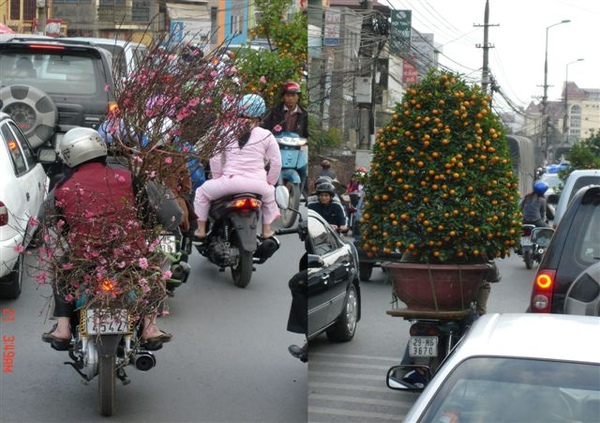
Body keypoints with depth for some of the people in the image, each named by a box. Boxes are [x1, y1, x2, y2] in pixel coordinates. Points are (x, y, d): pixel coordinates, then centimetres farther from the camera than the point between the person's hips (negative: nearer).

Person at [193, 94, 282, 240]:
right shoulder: (266, 135, 5)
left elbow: (215, 158, 5)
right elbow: (276, 163, 6)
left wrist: (218, 178, 19)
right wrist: (270, 182, 20)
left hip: (230, 181, -1)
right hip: (257, 184, 1)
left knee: (202, 192, 25)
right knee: (269, 193, 37)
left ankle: (201, 230, 21)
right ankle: (266, 230, 35)